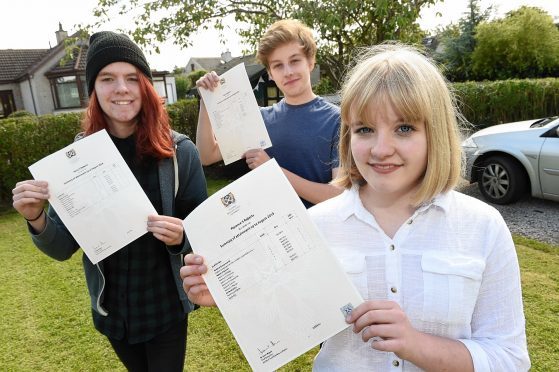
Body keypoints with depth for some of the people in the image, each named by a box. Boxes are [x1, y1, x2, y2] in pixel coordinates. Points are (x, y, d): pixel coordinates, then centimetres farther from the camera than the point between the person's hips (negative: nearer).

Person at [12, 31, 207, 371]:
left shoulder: (179, 151, -14)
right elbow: (63, 248, -3)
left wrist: (181, 237, -28)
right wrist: (36, 219, -22)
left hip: (165, 308, -3)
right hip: (111, 310, 3)